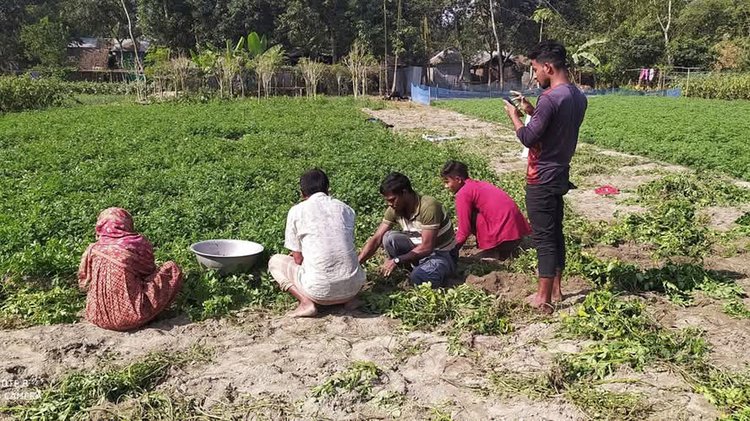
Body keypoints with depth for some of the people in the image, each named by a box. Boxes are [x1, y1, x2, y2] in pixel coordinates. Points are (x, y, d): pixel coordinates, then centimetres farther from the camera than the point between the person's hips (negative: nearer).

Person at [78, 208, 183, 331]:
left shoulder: (92, 251, 1)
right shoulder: (138, 243, -7)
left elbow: (83, 282, 13)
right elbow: (149, 271, 9)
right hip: (132, 317, -5)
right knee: (173, 269, 4)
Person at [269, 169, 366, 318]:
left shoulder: (296, 211, 2)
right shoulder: (345, 208, 12)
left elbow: (298, 259, 4)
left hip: (320, 290, -4)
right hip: (353, 286, 4)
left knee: (275, 261, 22)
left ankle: (306, 301, 0)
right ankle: (349, 297, 10)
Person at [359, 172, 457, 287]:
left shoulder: (429, 207, -29)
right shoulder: (394, 210, -10)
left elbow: (427, 247, -29)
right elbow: (376, 239, -9)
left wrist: (396, 260, -26)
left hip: (442, 253, -6)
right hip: (419, 248, 6)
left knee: (418, 278, -34)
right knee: (389, 238, -20)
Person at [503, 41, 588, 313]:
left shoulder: (550, 98, -21)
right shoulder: (578, 97, 8)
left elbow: (528, 138, -19)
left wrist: (514, 115, -3)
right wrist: (532, 112, 13)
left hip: (541, 179, -9)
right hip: (560, 175, 9)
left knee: (543, 237, -2)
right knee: (555, 233, 16)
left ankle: (543, 298, 6)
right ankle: (555, 290, 27)